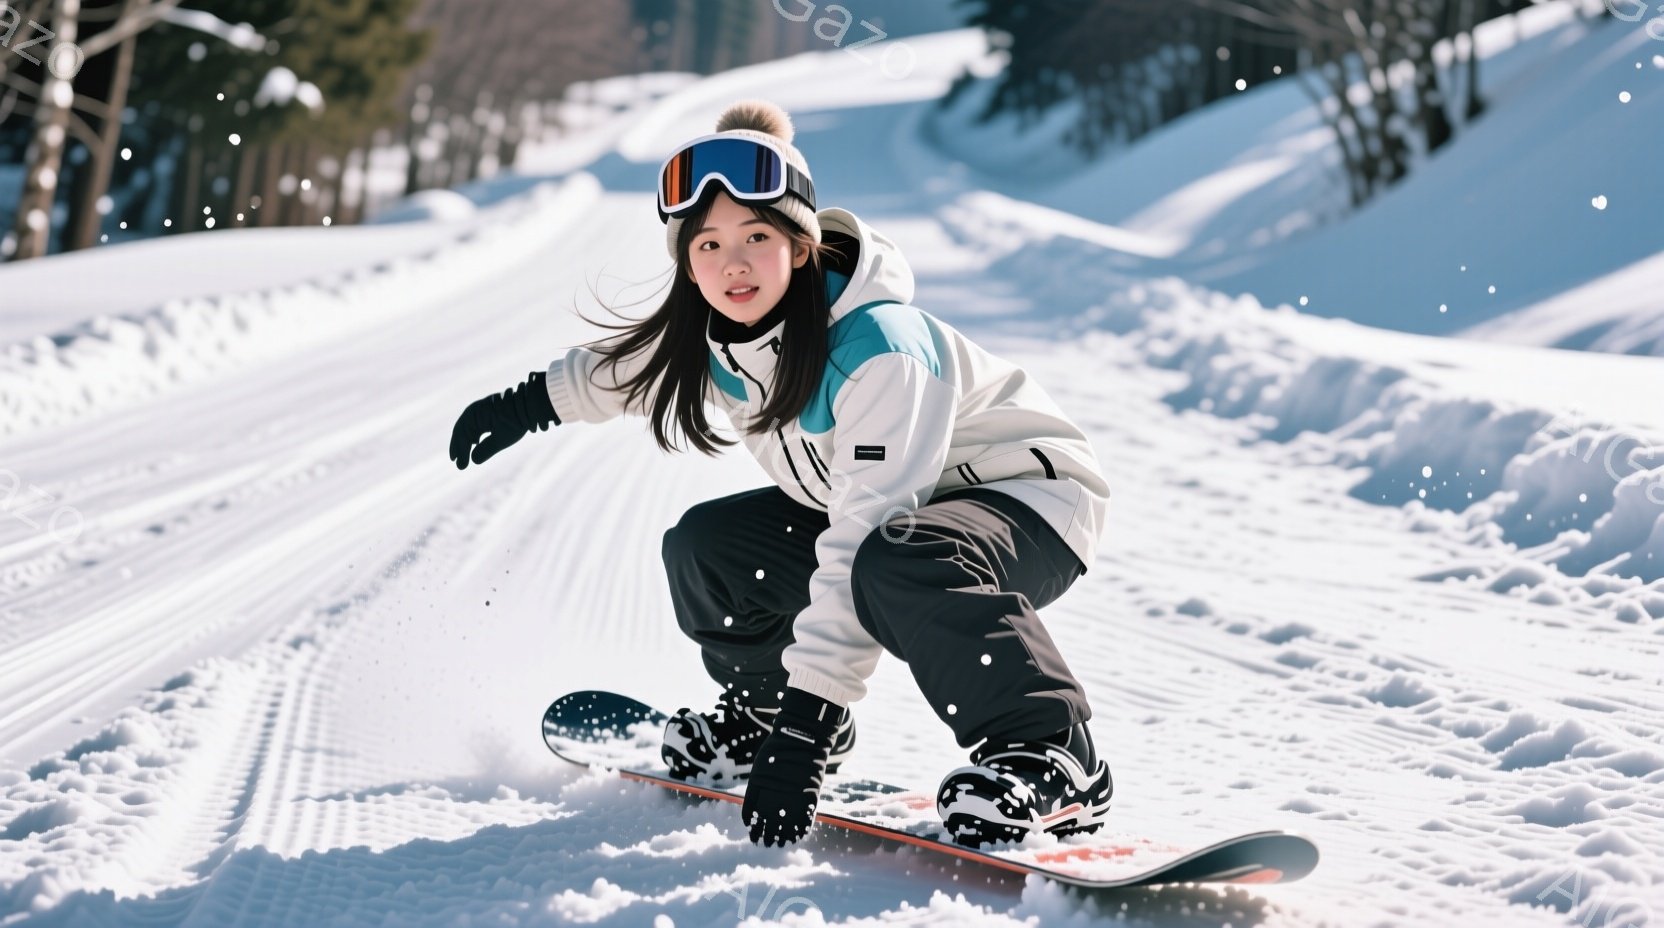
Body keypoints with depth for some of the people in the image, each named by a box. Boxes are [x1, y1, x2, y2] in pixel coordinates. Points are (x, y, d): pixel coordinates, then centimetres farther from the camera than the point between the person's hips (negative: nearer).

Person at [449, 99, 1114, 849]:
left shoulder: (878, 350, -33)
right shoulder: (711, 335, -9)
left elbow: (861, 546, -38)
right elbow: (627, 364, 18)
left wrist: (805, 729, -41)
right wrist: (530, 402, 29)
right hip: (880, 507, 8)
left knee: (897, 566, -39)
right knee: (705, 546, -1)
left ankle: (1052, 761, -31)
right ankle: (765, 709, 21)